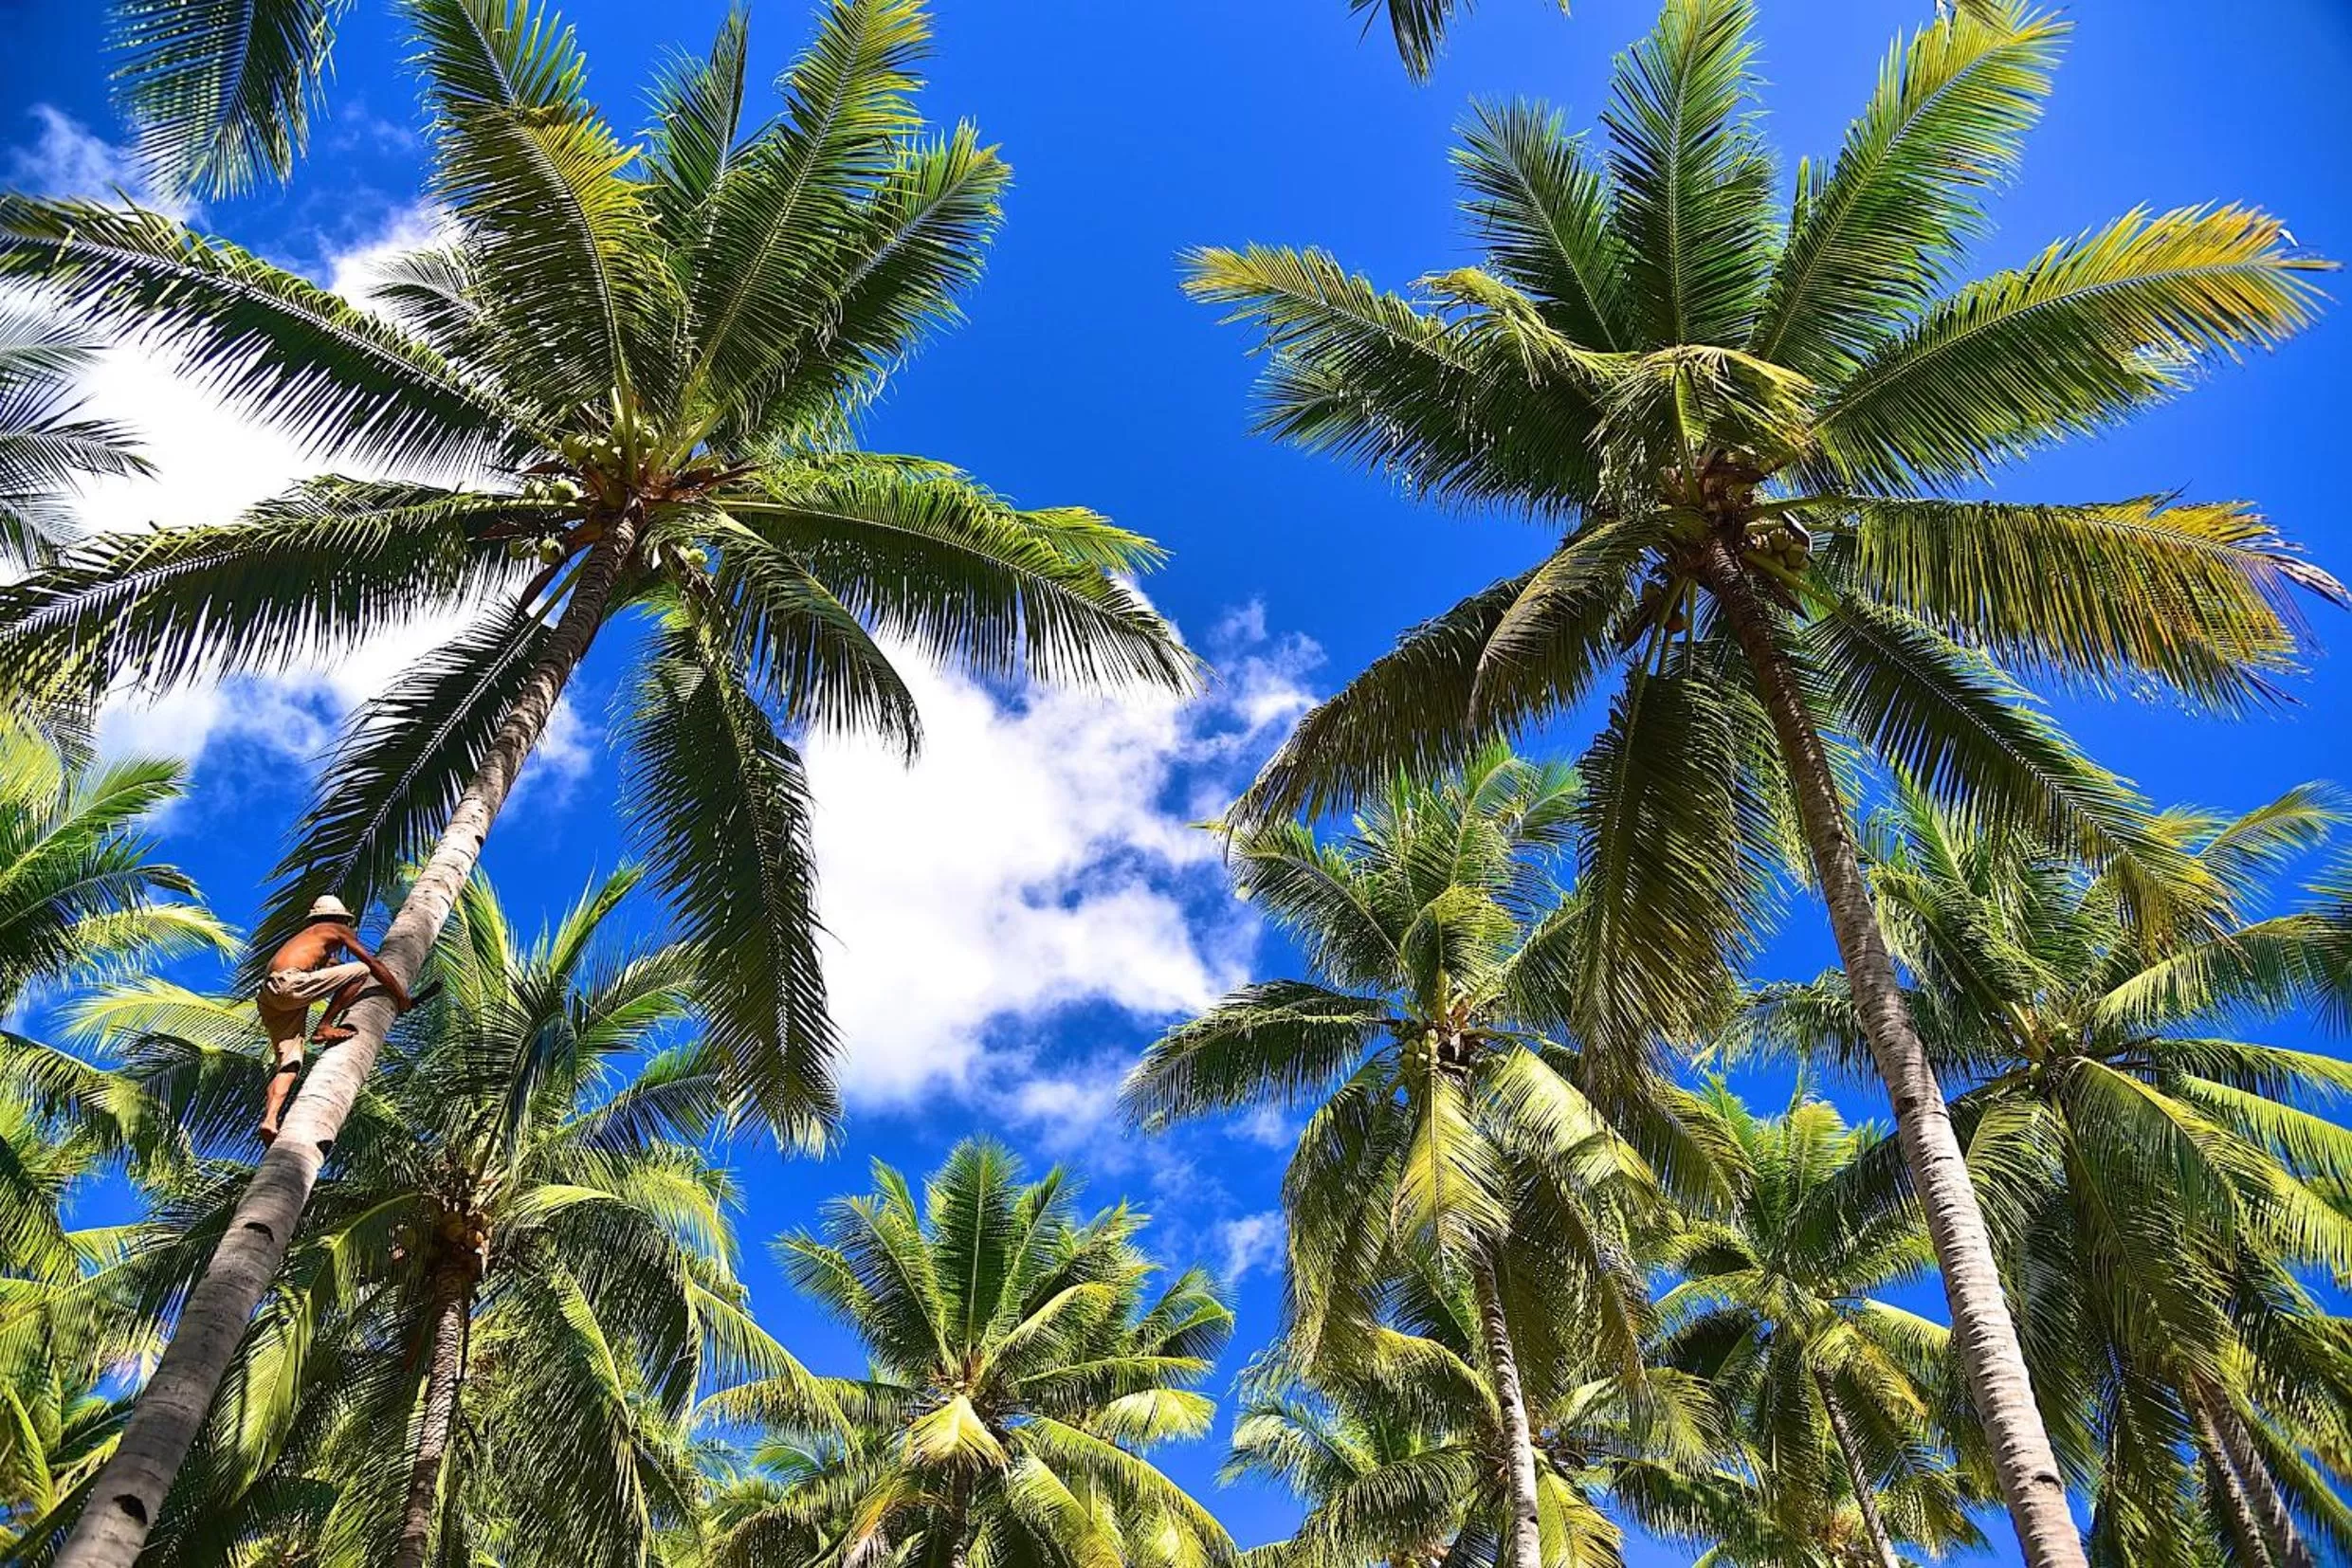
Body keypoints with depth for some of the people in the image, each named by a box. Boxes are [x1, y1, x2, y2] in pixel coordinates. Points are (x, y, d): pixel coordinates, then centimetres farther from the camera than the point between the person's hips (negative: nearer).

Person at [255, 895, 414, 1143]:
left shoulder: (306, 936, 36)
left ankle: (269, 1120, -19)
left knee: (288, 1064, 1)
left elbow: (331, 966, 47)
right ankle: (324, 1028, -5)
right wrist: (401, 996, 17)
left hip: (269, 996, 8)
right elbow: (373, 963, 10)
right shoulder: (337, 930, 14)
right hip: (289, 984, -8)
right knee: (361, 970, -5)